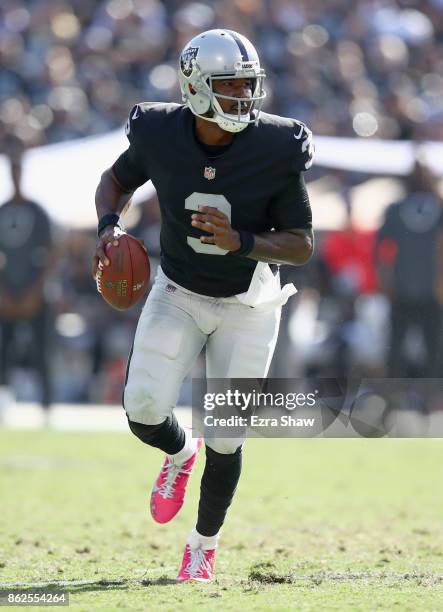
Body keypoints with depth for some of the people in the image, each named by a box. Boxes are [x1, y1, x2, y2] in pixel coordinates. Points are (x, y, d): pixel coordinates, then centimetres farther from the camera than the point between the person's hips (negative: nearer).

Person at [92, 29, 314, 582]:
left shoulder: (276, 151, -21)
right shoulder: (160, 136, -16)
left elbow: (302, 246, -15)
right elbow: (116, 181, 6)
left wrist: (239, 242, -32)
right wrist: (109, 225, -15)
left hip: (245, 306, -1)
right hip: (178, 295, 1)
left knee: (226, 438, 0)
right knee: (143, 409, -16)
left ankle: (204, 544, 26)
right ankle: (179, 455, 23)